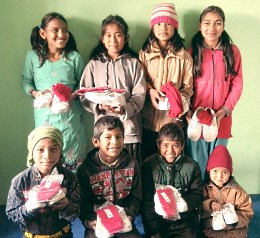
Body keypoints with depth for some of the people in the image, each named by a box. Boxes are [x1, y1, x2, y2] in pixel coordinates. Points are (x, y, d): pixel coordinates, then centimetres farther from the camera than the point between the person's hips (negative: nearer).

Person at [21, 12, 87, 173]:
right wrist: (34, 93, -10)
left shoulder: (75, 57, -2)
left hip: (70, 115, 0)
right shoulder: (33, 56, 1)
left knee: (72, 156, 6)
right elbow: (26, 81, 9)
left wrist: (74, 95, -14)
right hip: (45, 114, 1)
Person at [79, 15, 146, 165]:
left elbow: (139, 94, -2)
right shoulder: (94, 64, 7)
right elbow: (84, 94, 4)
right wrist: (99, 106, -15)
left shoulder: (133, 63, 4)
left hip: (129, 127, 0)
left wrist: (125, 109, -20)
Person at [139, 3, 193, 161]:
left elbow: (187, 87, 1)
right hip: (149, 119, 1)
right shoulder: (144, 54, 5)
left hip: (174, 119, 0)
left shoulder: (184, 57, 2)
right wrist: (150, 90, -13)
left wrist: (180, 103, -18)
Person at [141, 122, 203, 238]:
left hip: (185, 221, 1)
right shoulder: (148, 165, -5)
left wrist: (185, 203, -15)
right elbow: (146, 201, -4)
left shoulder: (192, 166, -1)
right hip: (157, 220, -1)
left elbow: (197, 195, 6)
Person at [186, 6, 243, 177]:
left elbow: (237, 85, 2)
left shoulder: (232, 51, 3)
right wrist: (188, 112, -11)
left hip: (222, 120, 1)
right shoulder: (192, 52, 3)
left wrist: (224, 111, -10)